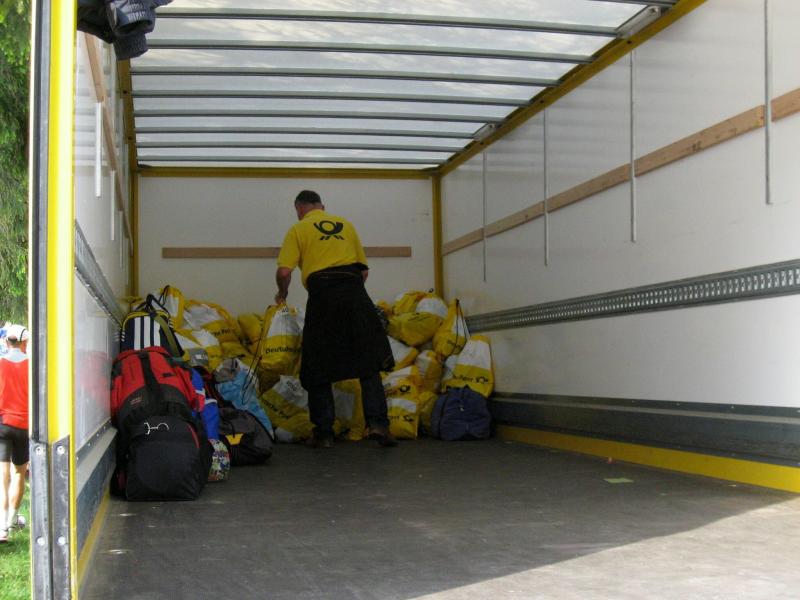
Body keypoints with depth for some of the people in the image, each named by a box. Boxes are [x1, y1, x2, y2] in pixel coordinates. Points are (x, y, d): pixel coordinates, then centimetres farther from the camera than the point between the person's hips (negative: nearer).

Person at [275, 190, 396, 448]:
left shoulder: (298, 229, 9)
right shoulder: (346, 224, 21)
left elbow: (284, 272, -1)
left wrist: (282, 295, 18)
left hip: (322, 295, -3)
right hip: (355, 292, 3)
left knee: (318, 369, 7)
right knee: (369, 363, 7)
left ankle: (323, 432, 9)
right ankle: (377, 422, -6)